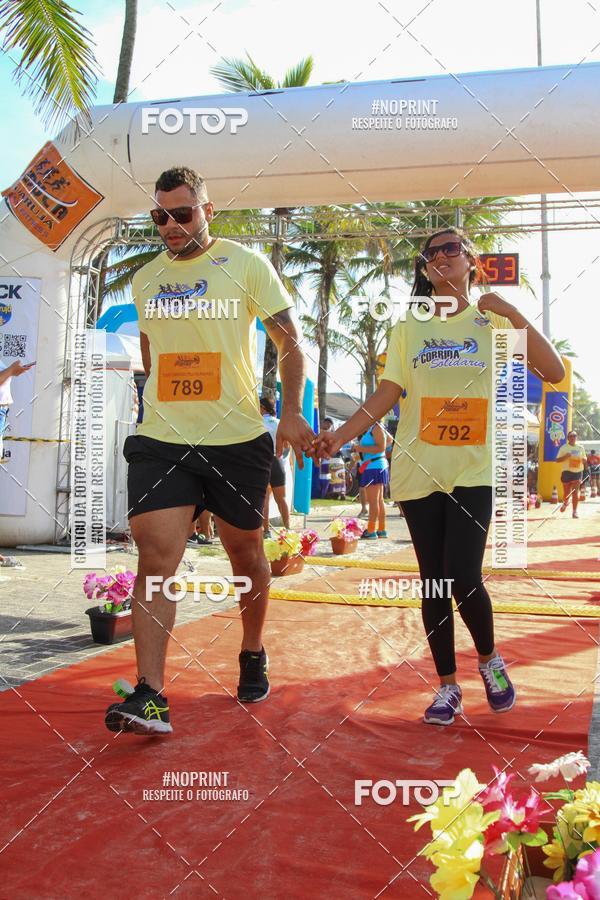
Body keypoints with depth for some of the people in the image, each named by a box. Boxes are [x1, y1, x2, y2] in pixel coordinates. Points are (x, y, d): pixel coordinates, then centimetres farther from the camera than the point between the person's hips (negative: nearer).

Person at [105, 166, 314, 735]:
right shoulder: (144, 279, 12)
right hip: (161, 441, 2)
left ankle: (253, 654, 36)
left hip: (237, 438, -2)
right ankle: (150, 696, -11)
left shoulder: (246, 264, 0)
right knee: (156, 555, -11)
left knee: (245, 551, 12)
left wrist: (291, 411, -10)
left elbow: (288, 340, 0)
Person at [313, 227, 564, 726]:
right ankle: (448, 686, 21)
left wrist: (514, 314, -12)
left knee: (463, 577, -11)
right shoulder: (409, 328, 9)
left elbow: (554, 372, -5)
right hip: (418, 469, 2)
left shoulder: (494, 323, 5)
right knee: (433, 582, 6)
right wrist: (341, 435, -10)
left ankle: (490, 659, 19)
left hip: (474, 470, -2)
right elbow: (387, 394, 3)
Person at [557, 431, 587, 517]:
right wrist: (565, 456, -20)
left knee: (575, 492, -6)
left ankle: (575, 511, -3)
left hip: (578, 472, 1)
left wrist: (585, 460, -6)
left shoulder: (581, 448, 7)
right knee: (566, 493, 8)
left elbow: (584, 459, 18)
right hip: (567, 472, -1)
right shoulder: (563, 448, -1)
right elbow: (557, 460, -3)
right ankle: (565, 503, 40)